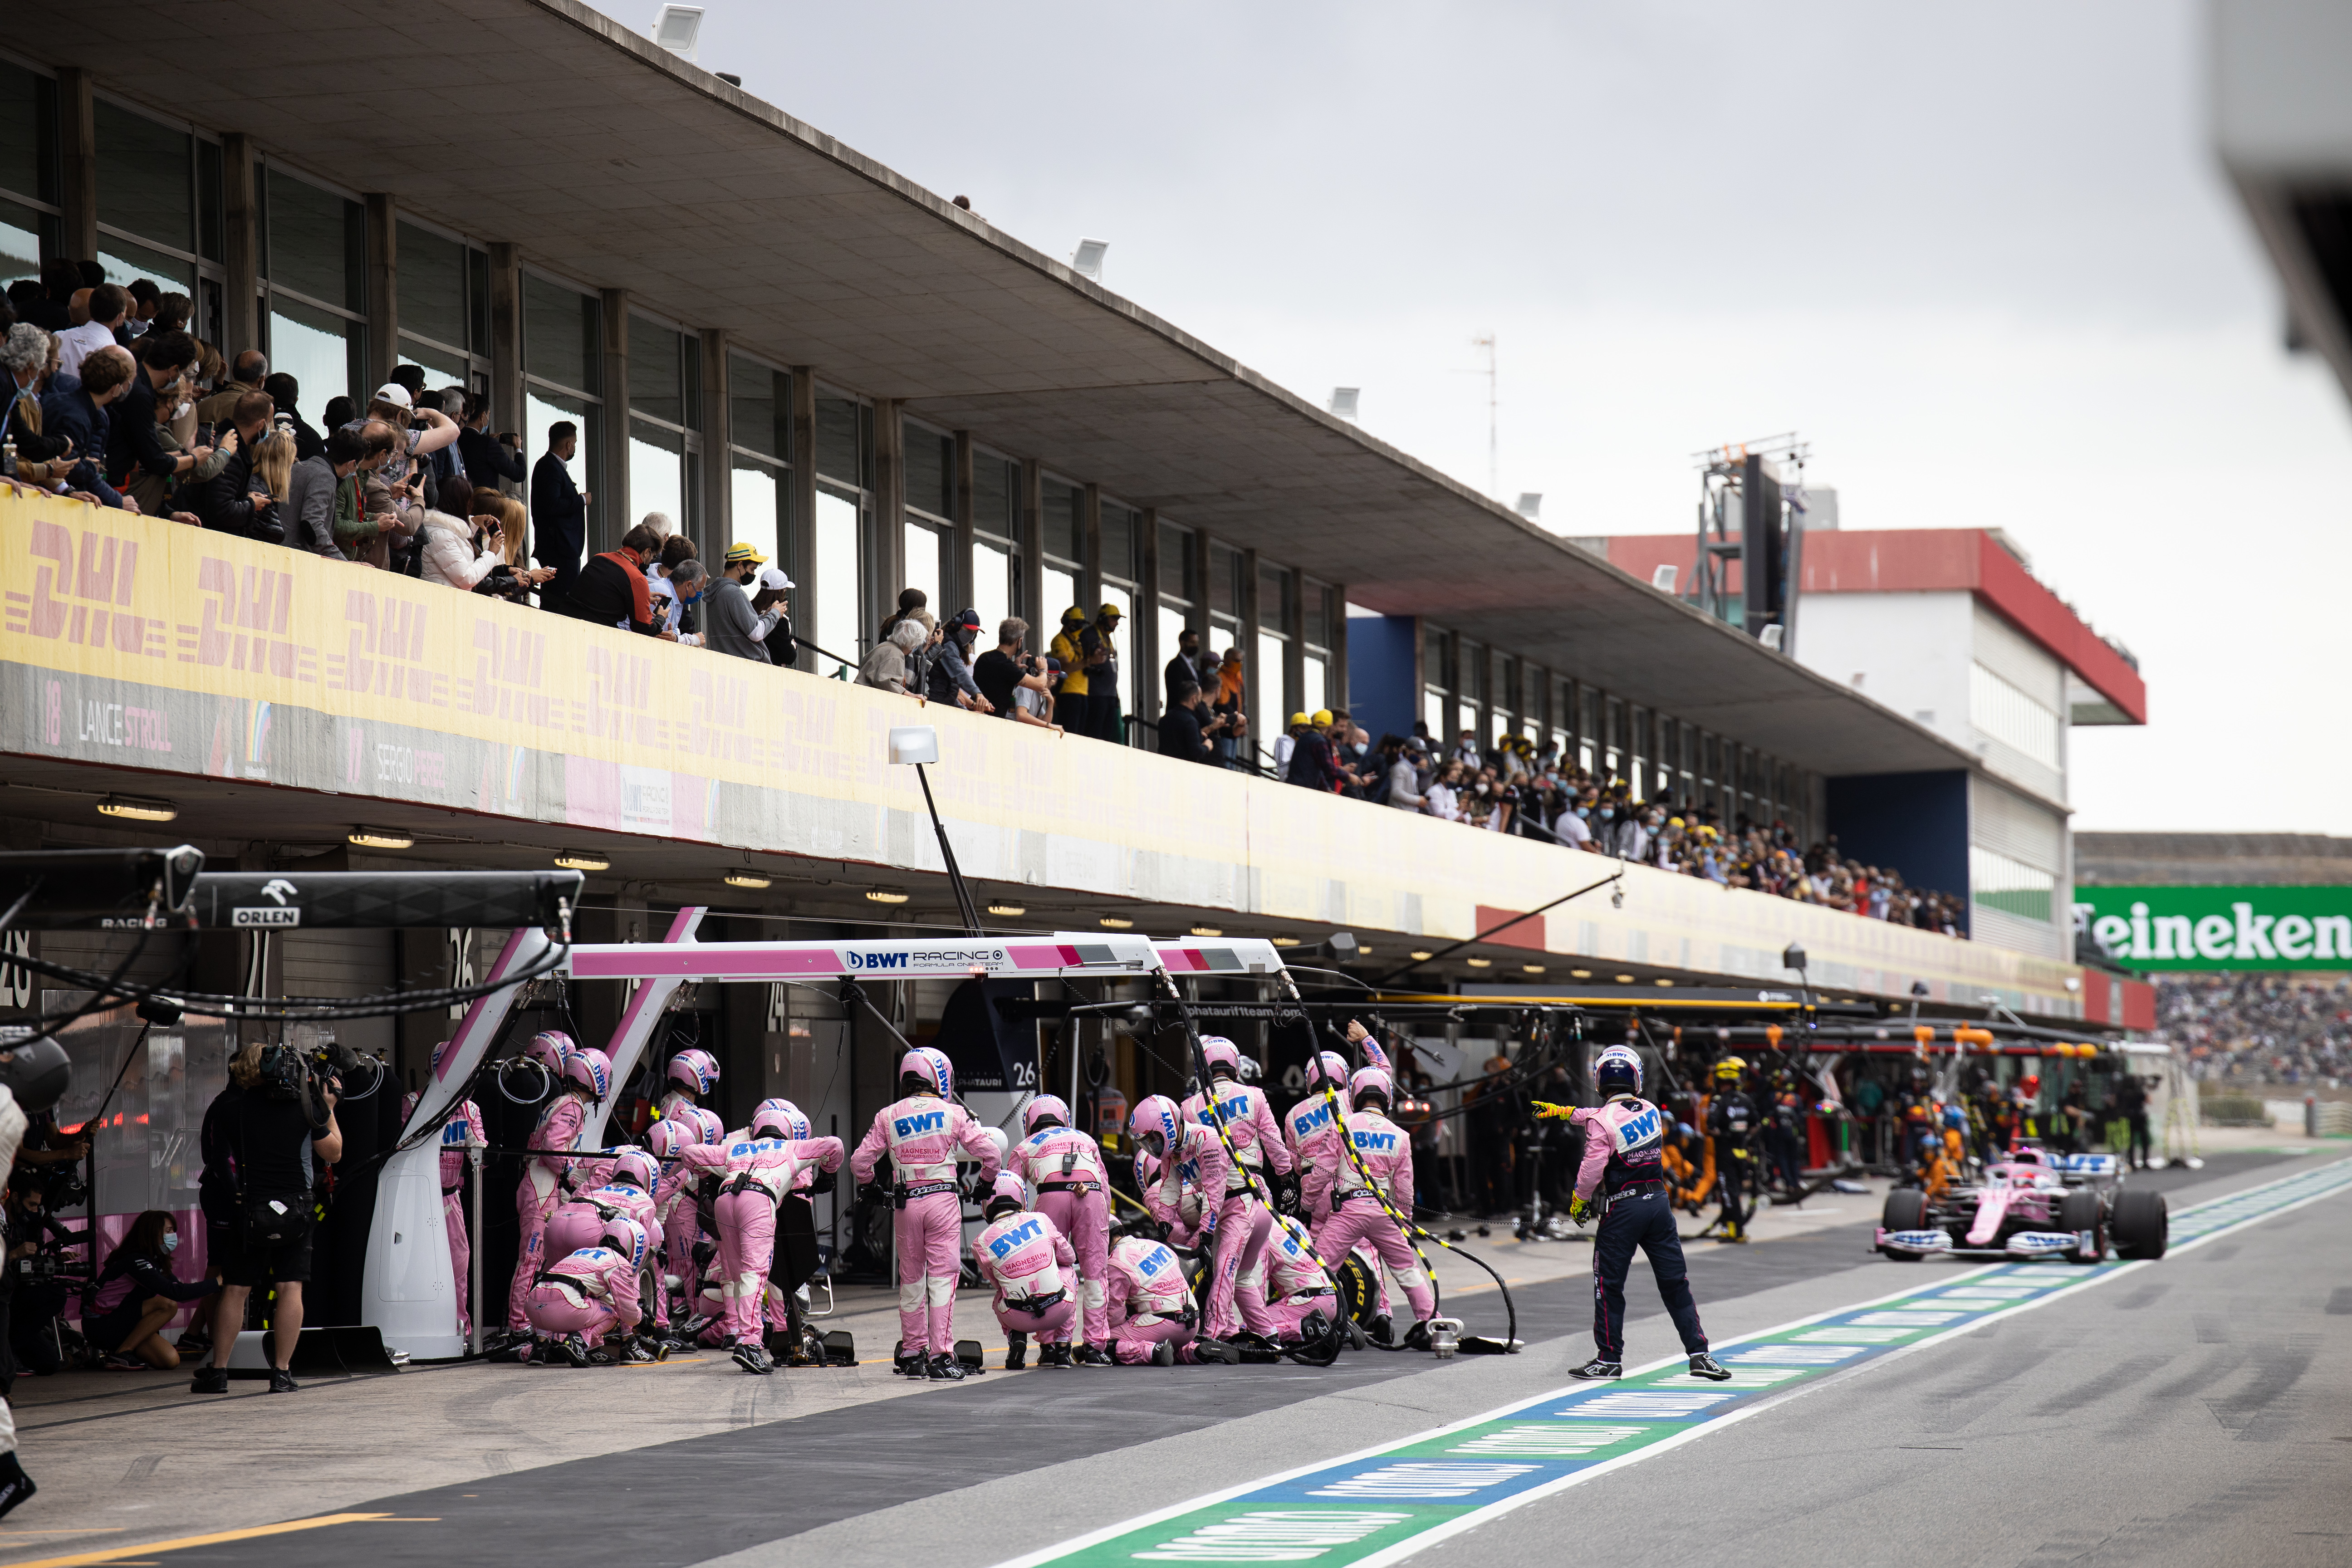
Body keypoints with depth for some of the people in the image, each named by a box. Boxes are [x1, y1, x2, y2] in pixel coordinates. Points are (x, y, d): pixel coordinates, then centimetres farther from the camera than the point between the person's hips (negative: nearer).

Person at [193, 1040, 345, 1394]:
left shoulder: (230, 1106, -1)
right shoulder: (304, 1103, -2)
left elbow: (214, 1152, 9)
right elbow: (333, 1153, 6)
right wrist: (330, 1109, 17)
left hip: (247, 1210, 1)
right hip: (295, 1211, -1)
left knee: (235, 1289, 7)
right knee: (291, 1288, 2)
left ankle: (218, 1371, 9)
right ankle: (282, 1373, -2)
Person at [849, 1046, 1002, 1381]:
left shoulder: (888, 1116, 6)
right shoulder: (953, 1114, 1)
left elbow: (860, 1162, 5)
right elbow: (991, 1154, 0)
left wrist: (871, 1189, 24)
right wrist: (985, 1184, 19)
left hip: (906, 1203, 3)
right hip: (943, 1199, -3)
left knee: (911, 1280, 13)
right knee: (942, 1277, -4)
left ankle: (912, 1354, 19)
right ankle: (941, 1356, -10)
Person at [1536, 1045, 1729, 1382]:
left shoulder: (1601, 1122, -14)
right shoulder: (1650, 1111, 6)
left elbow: (1592, 1168, -14)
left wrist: (1579, 1201, 4)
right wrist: (1565, 1112, 30)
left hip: (1622, 1209, -5)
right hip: (1658, 1200, 5)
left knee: (1609, 1284, 6)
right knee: (1675, 1283, 8)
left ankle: (1609, 1358, 9)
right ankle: (1699, 1355, 5)